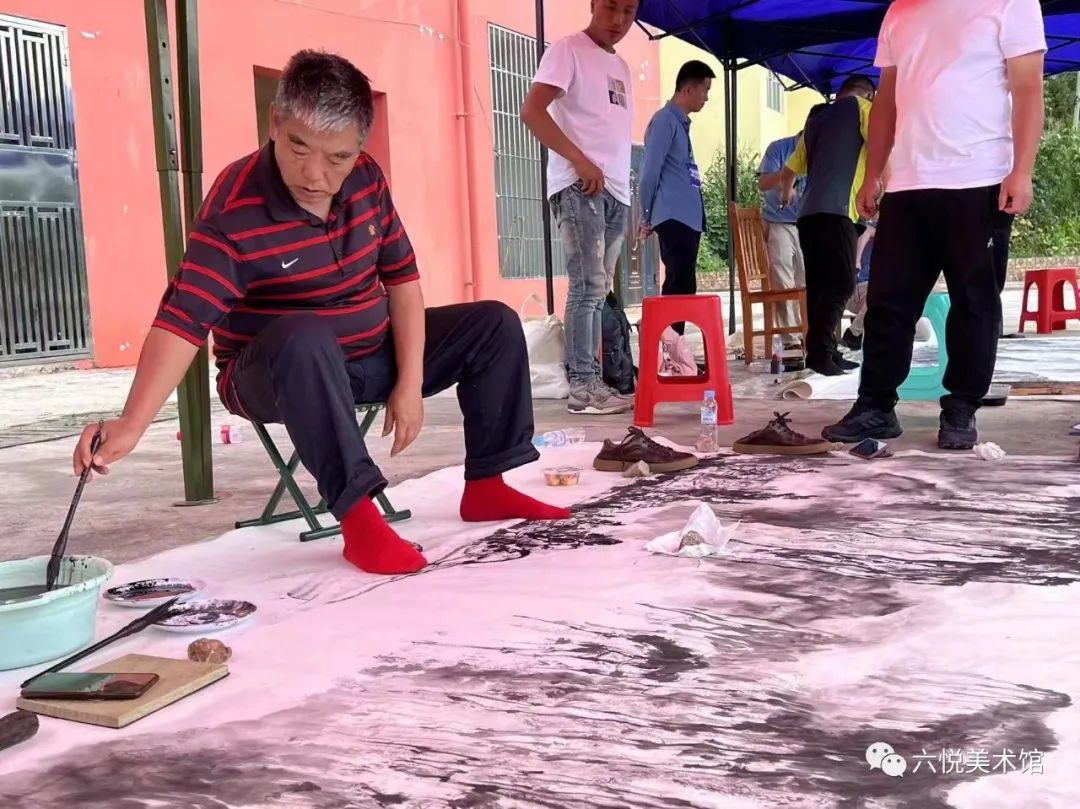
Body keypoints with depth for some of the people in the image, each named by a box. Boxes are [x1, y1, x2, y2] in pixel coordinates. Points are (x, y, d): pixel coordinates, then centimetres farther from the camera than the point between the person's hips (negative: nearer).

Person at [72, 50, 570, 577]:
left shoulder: (366, 179, -8)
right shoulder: (235, 209, -27)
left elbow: (402, 276, -2)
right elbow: (182, 318, -35)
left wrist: (410, 381, -10)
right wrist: (131, 426, -47)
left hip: (371, 356, 6)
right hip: (275, 374, -6)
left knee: (495, 325, 0)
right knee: (304, 336, -41)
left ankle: (486, 486, 3)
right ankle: (358, 516, -37)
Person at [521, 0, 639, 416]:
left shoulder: (621, 66, 22)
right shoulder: (569, 49, -1)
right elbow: (531, 111, -12)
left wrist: (623, 184, 11)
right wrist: (580, 160, -17)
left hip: (616, 190, 8)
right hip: (581, 186, -8)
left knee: (598, 291, 7)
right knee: (588, 287, -12)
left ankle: (592, 381, 10)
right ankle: (583, 386, -9)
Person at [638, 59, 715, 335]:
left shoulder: (681, 122, 20)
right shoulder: (665, 120, -9)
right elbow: (650, 171, -11)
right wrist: (646, 218, -4)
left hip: (688, 217, 9)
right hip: (674, 218, -9)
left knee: (681, 287, 9)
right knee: (680, 288, -12)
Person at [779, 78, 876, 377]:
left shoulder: (816, 120, 27)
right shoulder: (860, 106, 10)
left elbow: (787, 173, 32)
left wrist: (787, 193, 53)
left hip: (809, 213, 7)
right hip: (835, 211, -7)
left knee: (820, 285, 8)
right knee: (841, 284, -10)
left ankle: (823, 352, 8)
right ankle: (820, 353, -19)